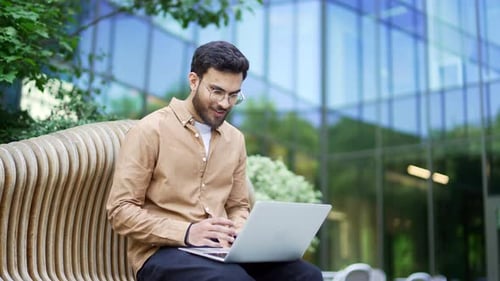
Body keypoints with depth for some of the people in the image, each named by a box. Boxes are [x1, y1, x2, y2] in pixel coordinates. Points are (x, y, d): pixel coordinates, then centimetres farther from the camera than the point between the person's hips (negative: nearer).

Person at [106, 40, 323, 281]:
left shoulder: (235, 139, 13)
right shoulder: (150, 131, -5)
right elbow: (120, 210, -8)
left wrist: (237, 232, -5)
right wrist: (186, 233, -21)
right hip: (162, 252, -6)